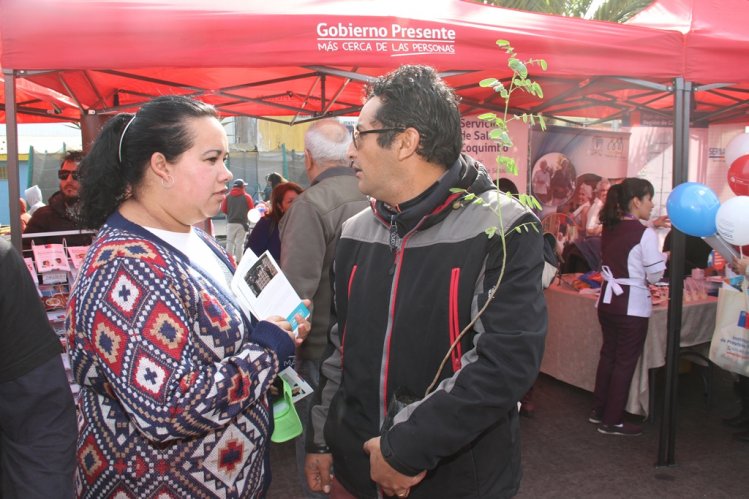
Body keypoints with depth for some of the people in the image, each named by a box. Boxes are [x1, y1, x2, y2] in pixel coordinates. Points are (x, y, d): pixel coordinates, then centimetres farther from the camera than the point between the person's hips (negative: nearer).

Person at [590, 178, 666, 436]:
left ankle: (599, 410, 28)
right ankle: (612, 421, 13)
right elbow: (654, 276, -10)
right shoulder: (645, 234, -15)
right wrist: (664, 257, 9)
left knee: (608, 355, 18)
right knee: (625, 362, 4)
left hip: (607, 300, 7)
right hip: (632, 305, -7)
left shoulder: (609, 229, 4)